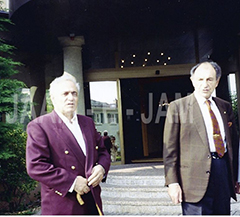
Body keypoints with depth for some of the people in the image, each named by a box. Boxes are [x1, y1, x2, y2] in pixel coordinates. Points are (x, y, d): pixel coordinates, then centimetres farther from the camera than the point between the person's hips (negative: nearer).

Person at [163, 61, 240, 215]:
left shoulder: (225, 107, 13)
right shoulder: (177, 107, -2)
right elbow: (170, 149, -4)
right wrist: (172, 182, -10)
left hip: (224, 173, 5)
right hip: (196, 176, -5)